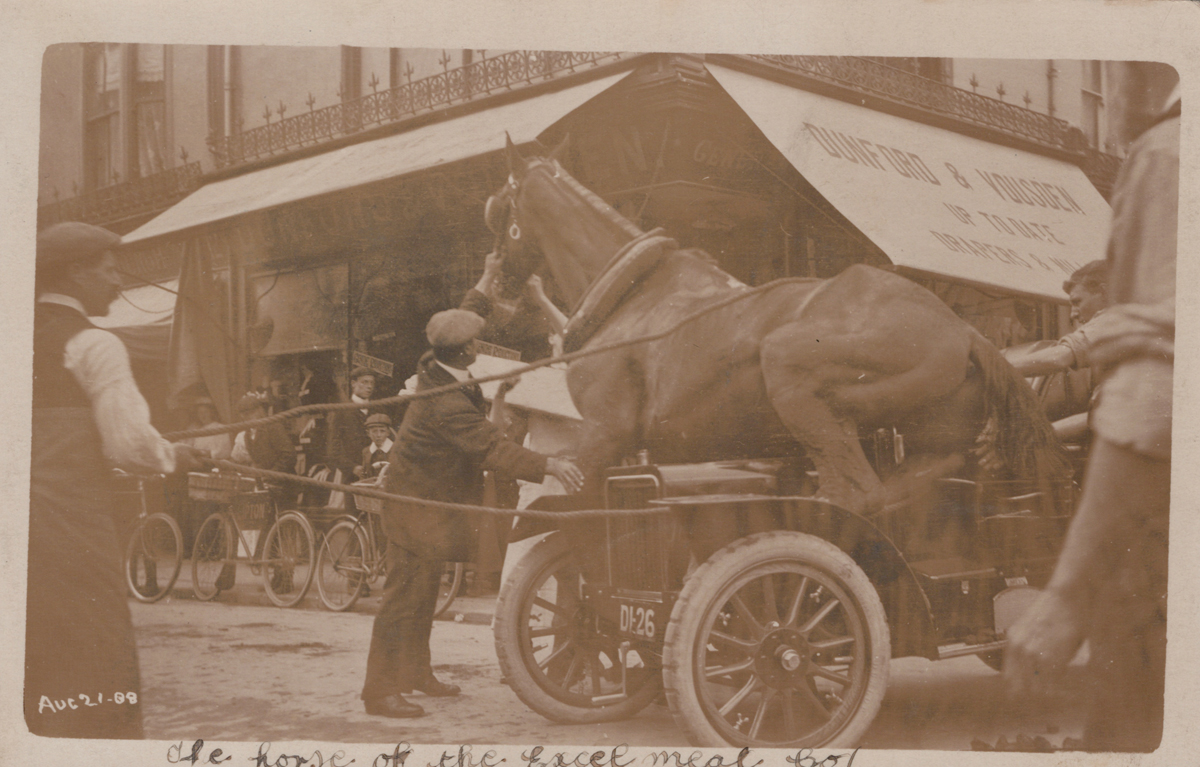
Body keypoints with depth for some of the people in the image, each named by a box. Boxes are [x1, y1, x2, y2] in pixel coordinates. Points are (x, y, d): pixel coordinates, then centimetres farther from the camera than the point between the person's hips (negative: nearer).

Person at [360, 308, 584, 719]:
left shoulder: (435, 373, -2)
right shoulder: (447, 404, -32)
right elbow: (492, 448, -40)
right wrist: (548, 465, -47)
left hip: (430, 499, 11)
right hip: (415, 502, -11)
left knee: (424, 591, 20)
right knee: (405, 593, -7)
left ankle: (416, 671, 33)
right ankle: (380, 690, -1)